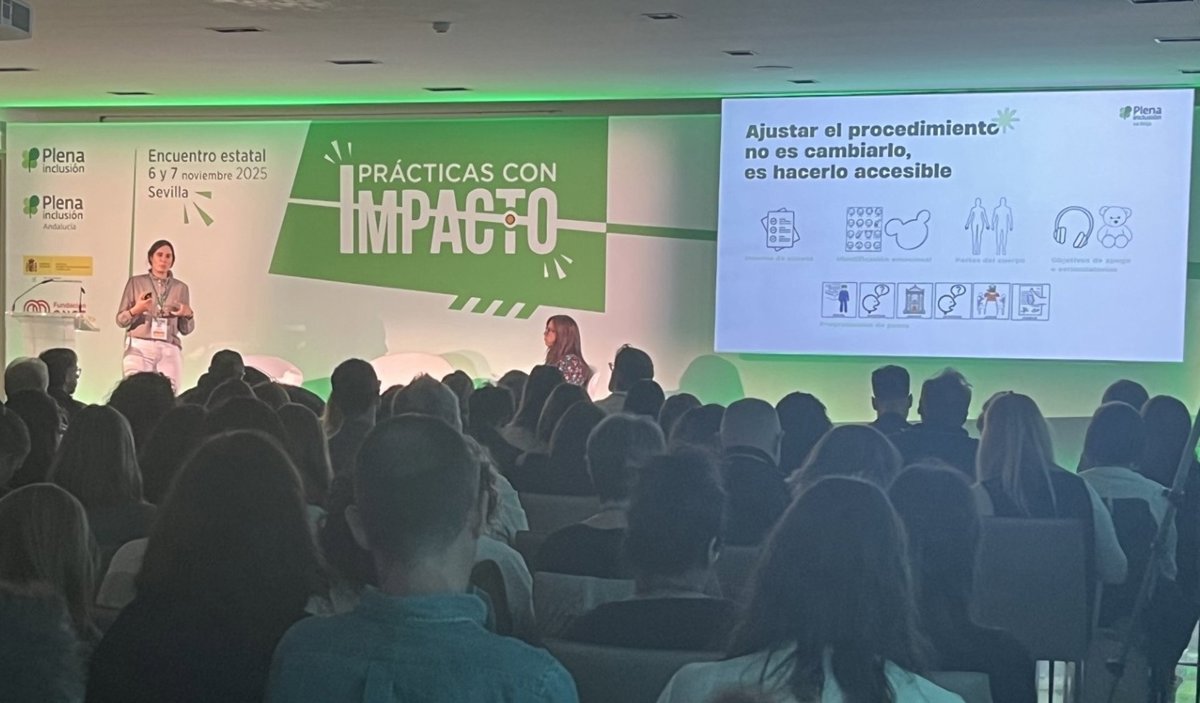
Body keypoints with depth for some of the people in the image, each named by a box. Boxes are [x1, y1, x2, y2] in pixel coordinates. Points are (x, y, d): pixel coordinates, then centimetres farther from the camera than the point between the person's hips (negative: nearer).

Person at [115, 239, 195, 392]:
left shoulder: (181, 288, 14)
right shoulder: (135, 282, 10)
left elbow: (186, 329, 16)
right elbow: (120, 320, 7)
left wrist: (189, 315, -5)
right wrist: (135, 310, -12)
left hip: (169, 350, 1)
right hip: (140, 347, -1)